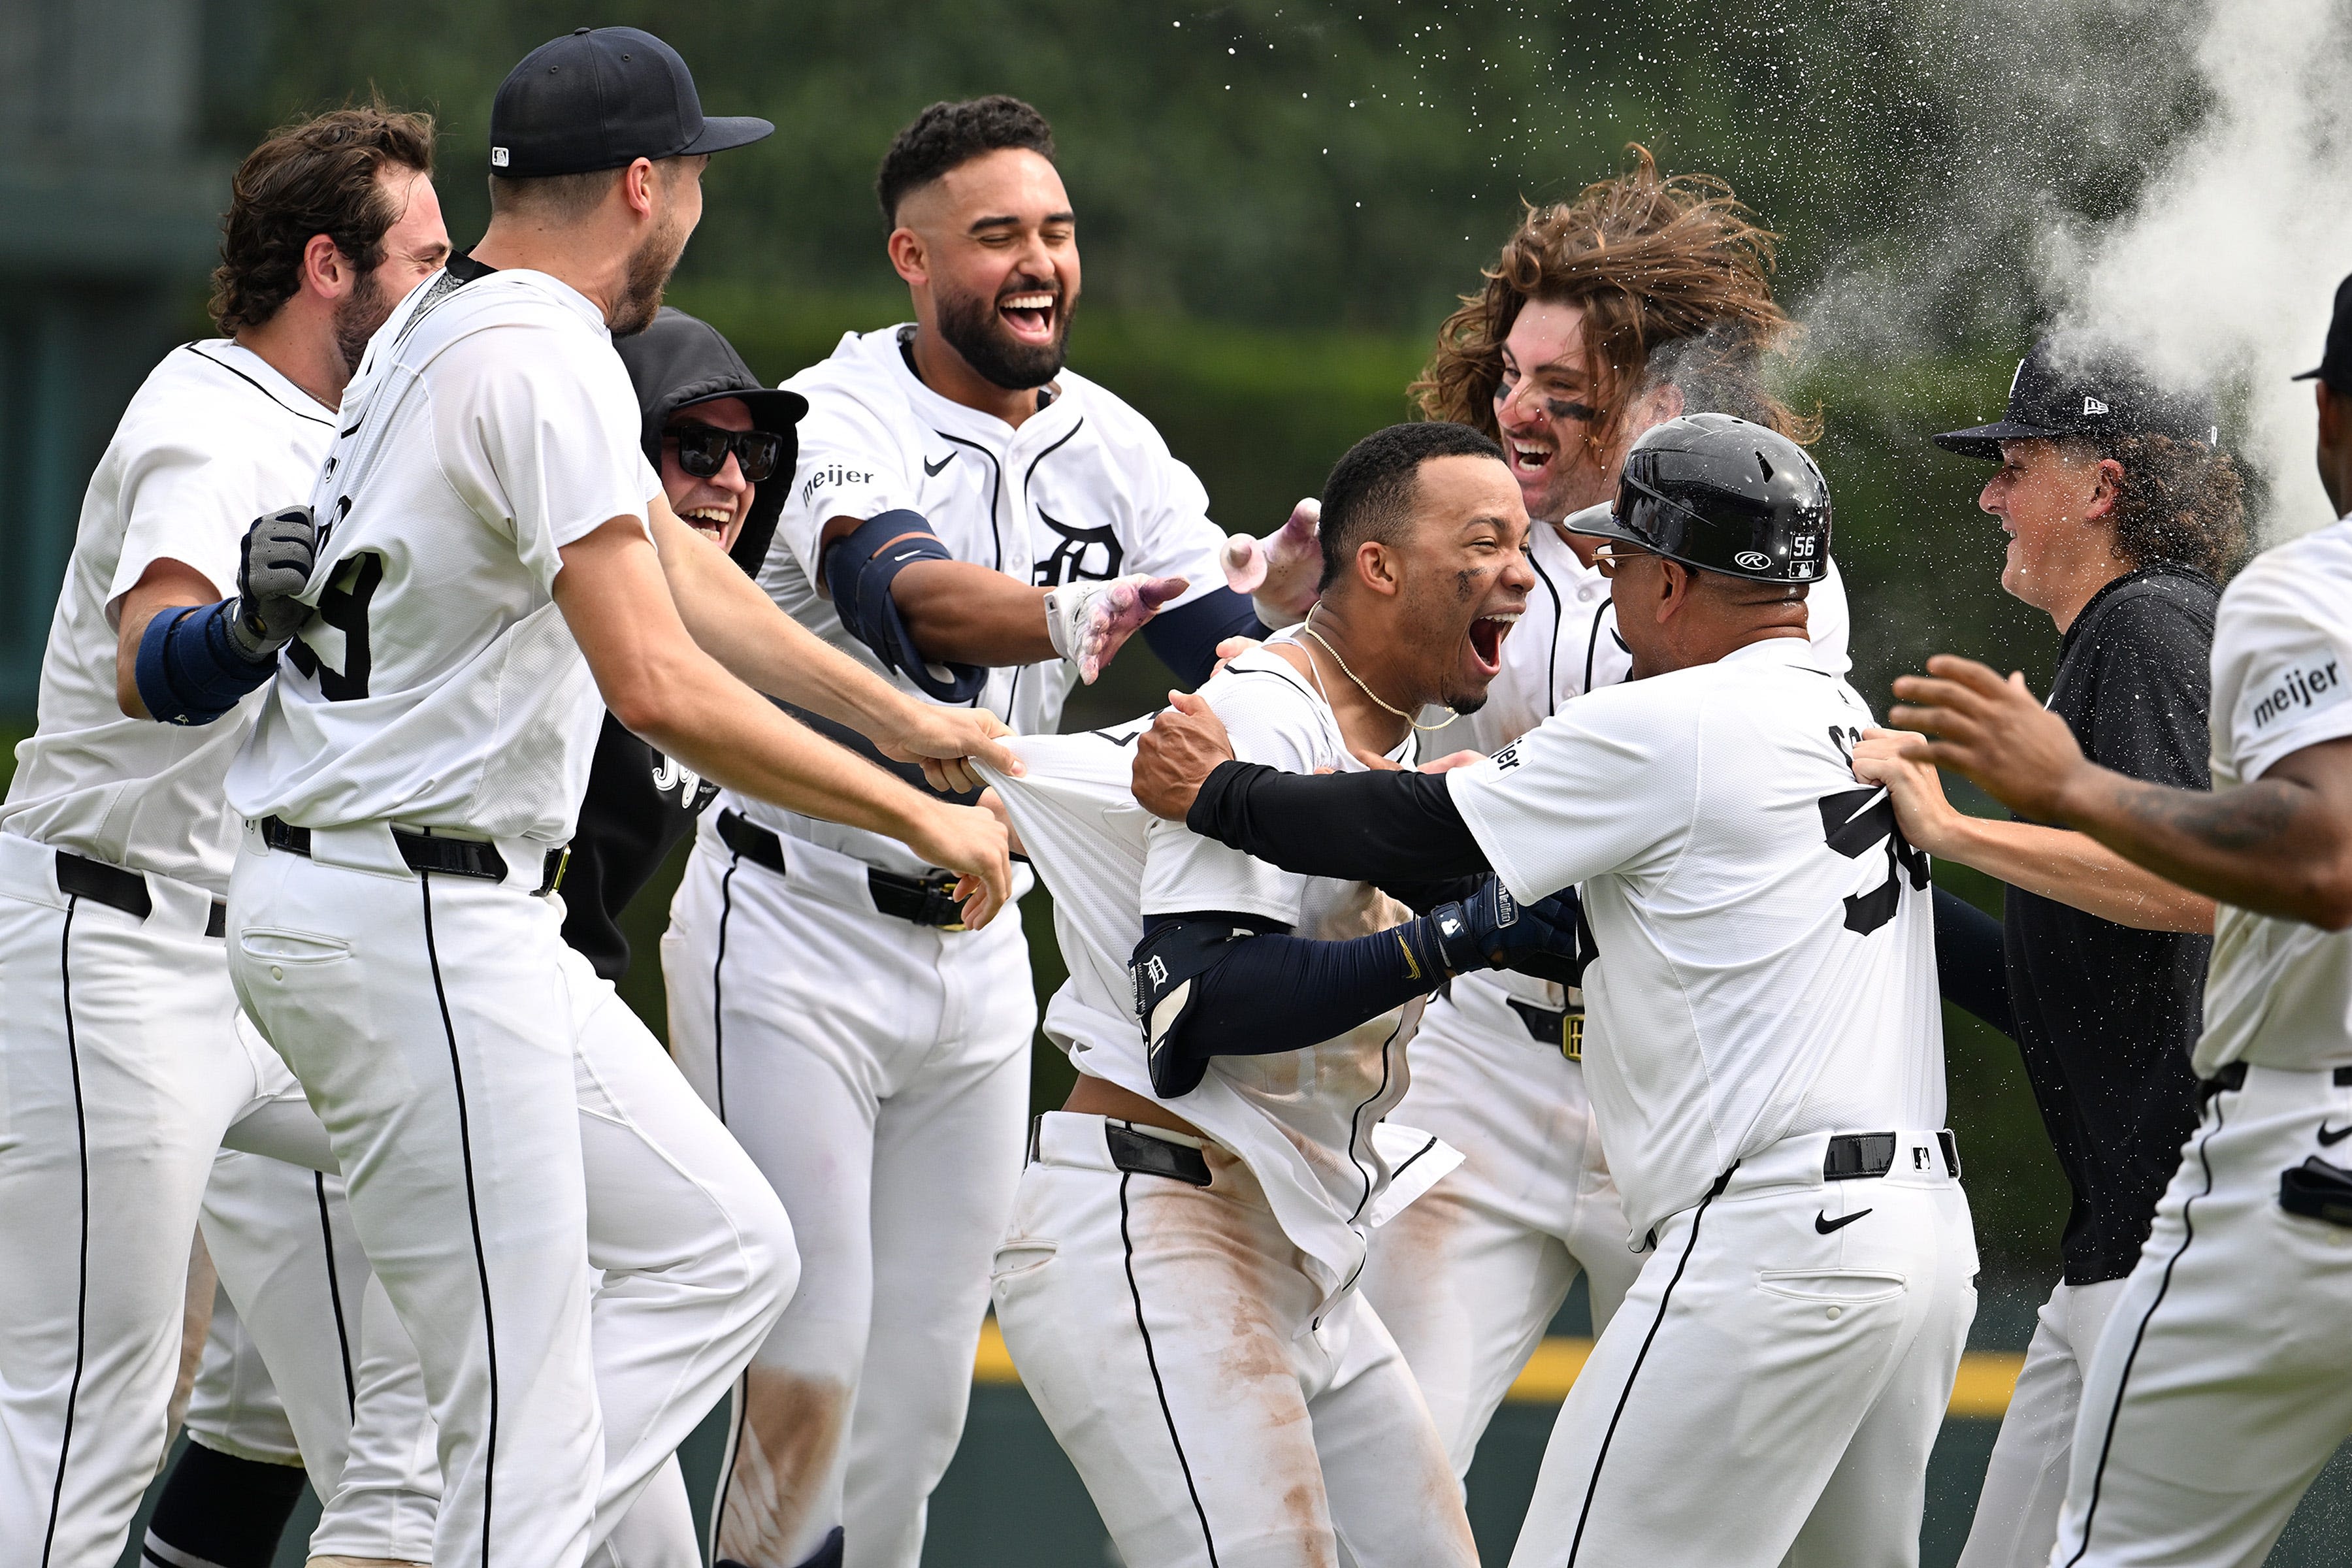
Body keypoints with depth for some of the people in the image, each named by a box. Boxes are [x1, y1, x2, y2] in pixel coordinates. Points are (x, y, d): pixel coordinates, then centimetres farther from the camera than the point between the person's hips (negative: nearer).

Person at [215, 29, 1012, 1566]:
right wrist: (921, 817, -18)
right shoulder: (546, 359, -18)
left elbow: (678, 570, 23)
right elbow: (658, 685, -25)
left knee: (724, 1252, 14)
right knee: (530, 1435, -8)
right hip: (412, 920, -10)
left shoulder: (448, 327, 14)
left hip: (465, 917, 10)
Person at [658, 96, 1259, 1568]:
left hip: (977, 944, 6)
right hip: (796, 937, -6)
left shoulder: (1106, 443, 2)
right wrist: (1063, 621, -57)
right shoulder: (839, 418, -17)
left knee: (923, 1389, 9)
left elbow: (1229, 645, -9)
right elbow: (908, 593, -37)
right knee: (807, 1361, -11)